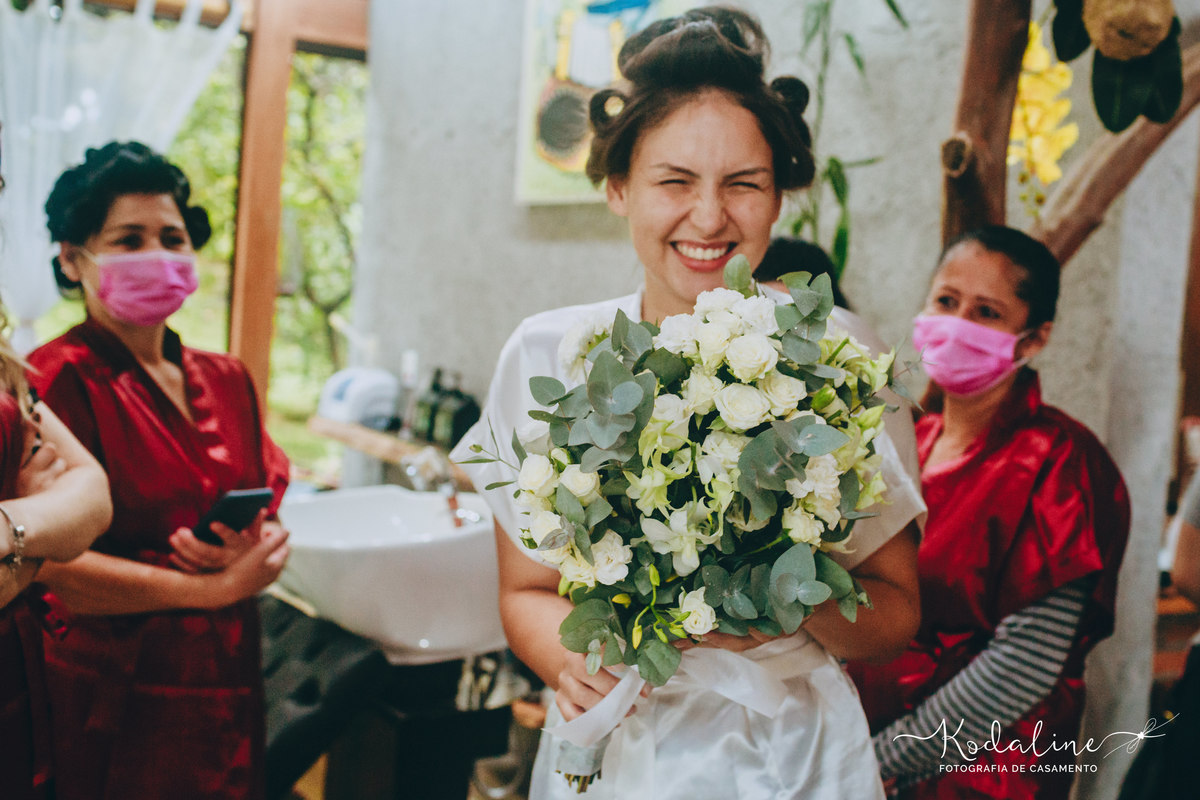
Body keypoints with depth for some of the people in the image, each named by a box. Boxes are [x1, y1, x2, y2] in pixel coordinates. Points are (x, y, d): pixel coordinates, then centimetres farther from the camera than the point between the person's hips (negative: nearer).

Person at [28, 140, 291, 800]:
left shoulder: (226, 379, 10)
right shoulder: (57, 381, -12)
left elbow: (272, 511, 12)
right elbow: (47, 565, -20)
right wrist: (212, 587, -16)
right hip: (108, 706, -6)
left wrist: (254, 546, -12)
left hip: (228, 689, 6)